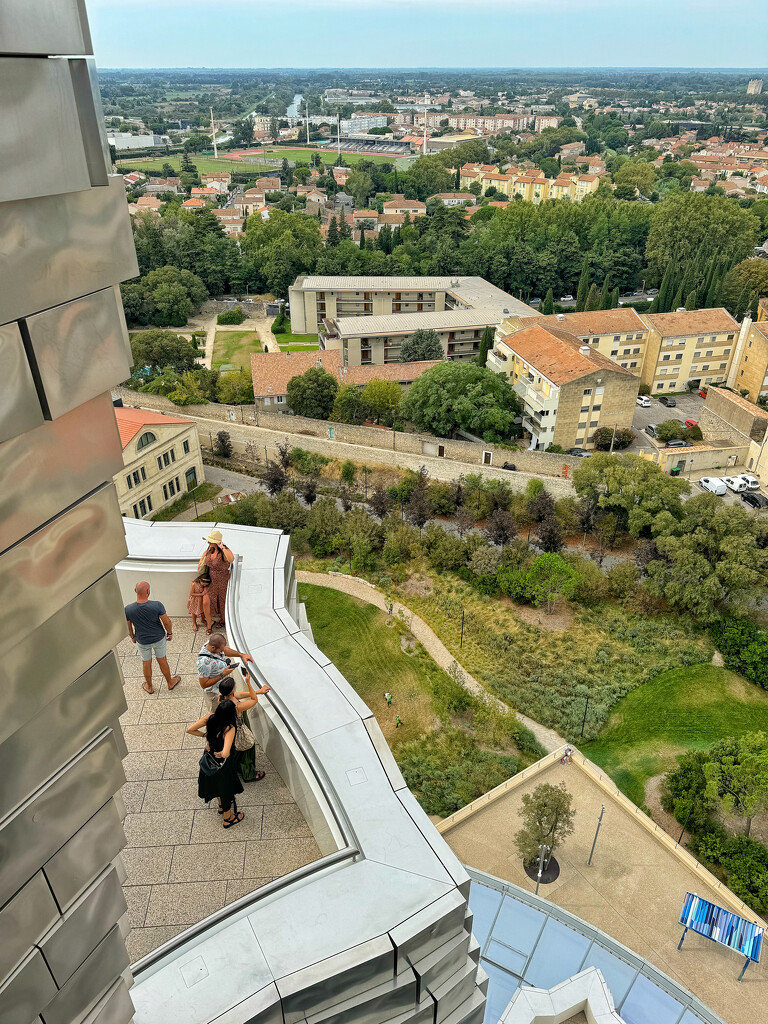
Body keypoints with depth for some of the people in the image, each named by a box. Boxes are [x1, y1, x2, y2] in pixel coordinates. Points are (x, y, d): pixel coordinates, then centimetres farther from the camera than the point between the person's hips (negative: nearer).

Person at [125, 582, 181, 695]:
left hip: (142, 641, 1)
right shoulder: (157, 605, -29)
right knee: (162, 660, 23)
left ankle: (149, 687, 45)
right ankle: (170, 682, 44)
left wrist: (132, 637, 13)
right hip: (159, 638, -1)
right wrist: (169, 633, 3)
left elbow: (128, 628, -8)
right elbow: (167, 622, -18)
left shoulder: (128, 609, -25)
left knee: (146, 663, 24)